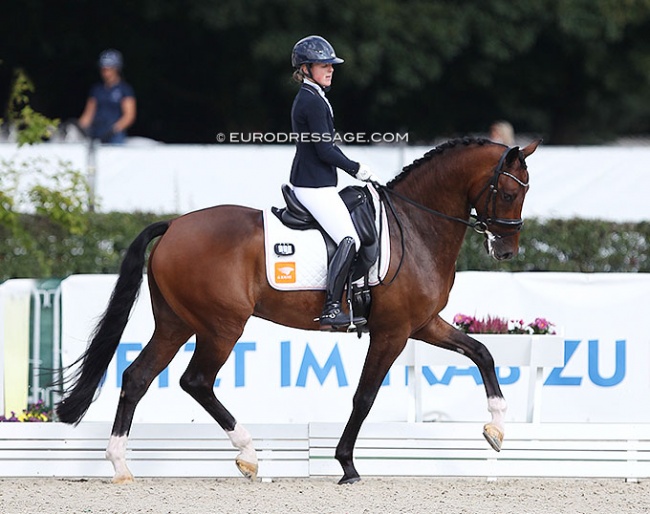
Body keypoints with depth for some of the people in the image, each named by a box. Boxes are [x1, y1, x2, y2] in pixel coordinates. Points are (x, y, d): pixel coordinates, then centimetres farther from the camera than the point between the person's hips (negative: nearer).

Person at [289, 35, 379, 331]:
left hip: (309, 182, 11)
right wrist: (358, 170, -7)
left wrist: (357, 170, 18)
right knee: (349, 240, -19)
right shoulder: (313, 101, -15)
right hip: (315, 186, -11)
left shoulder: (308, 98, 17)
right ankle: (331, 309, -24)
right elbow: (325, 151, -18)